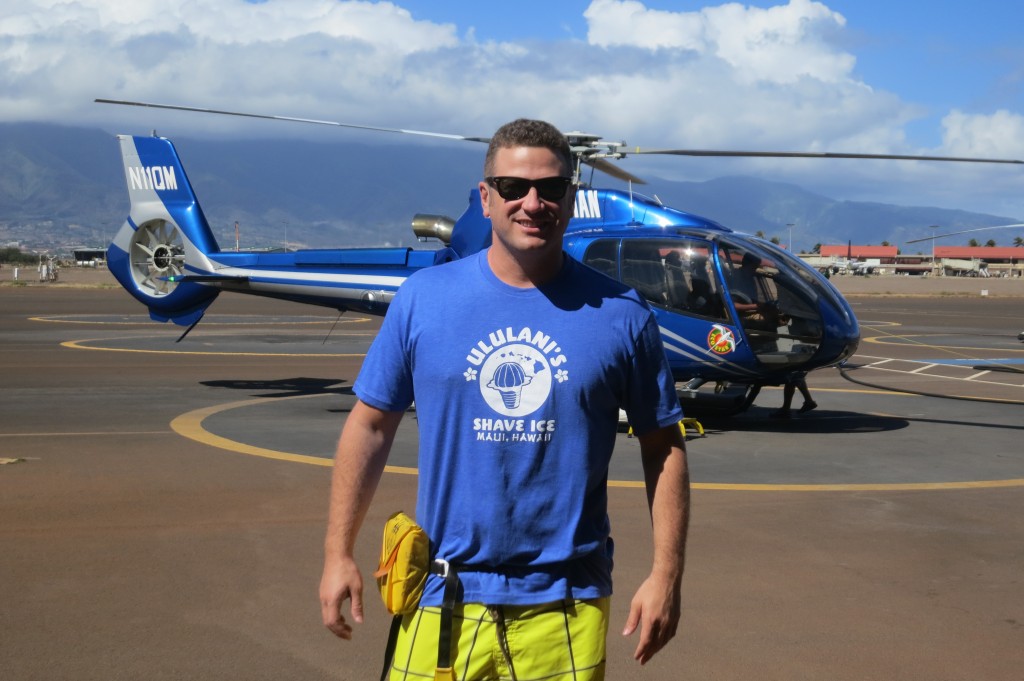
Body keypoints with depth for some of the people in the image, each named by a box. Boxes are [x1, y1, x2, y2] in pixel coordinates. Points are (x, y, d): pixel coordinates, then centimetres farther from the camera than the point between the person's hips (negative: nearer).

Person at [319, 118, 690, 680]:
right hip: (443, 597, 0)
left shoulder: (620, 314, -1)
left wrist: (666, 575, 1)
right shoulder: (423, 298, 0)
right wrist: (338, 554, 3)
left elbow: (663, 447, 5)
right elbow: (370, 425, 5)